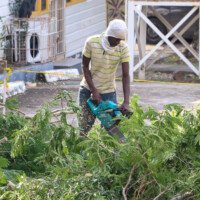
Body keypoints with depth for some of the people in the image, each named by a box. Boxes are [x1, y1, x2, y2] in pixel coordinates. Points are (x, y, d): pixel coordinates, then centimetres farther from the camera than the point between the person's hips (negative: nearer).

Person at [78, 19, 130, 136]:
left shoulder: (123, 48, -16)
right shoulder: (92, 42, -18)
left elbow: (126, 76, -17)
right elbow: (85, 66, -8)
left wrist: (126, 102, -27)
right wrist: (94, 91, -14)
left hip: (108, 91, 0)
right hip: (88, 89, 0)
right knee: (85, 125, 2)